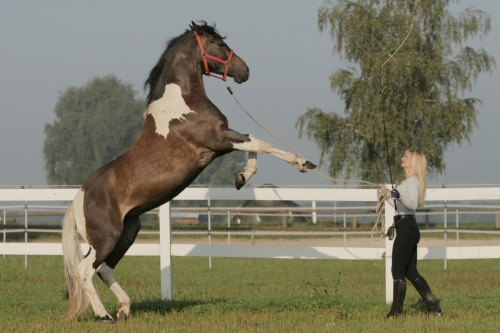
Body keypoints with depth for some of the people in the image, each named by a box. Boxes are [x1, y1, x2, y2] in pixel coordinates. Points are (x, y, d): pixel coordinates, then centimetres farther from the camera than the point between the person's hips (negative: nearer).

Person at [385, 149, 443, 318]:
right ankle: (434, 308, 10)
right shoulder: (409, 181, 20)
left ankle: (396, 311, -5)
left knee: (398, 271, -7)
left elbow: (413, 203, -26)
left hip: (407, 227, -10)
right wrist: (387, 197, 33)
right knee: (411, 272, 11)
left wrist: (400, 196, -42)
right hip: (408, 229, 10)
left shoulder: (412, 181, -10)